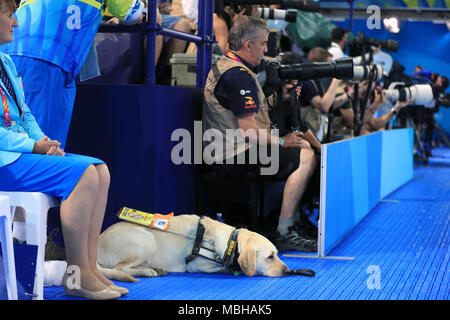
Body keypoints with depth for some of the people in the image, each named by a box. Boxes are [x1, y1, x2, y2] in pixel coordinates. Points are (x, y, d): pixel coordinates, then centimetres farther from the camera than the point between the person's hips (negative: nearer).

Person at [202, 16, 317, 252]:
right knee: (305, 159, -21)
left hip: (228, 151, 11)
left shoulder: (223, 66, 16)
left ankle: (297, 219, 20)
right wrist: (282, 142, -9)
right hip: (234, 156, -11)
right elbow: (249, 131, -23)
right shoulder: (238, 75, -19)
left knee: (303, 146, 19)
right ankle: (284, 234, -21)